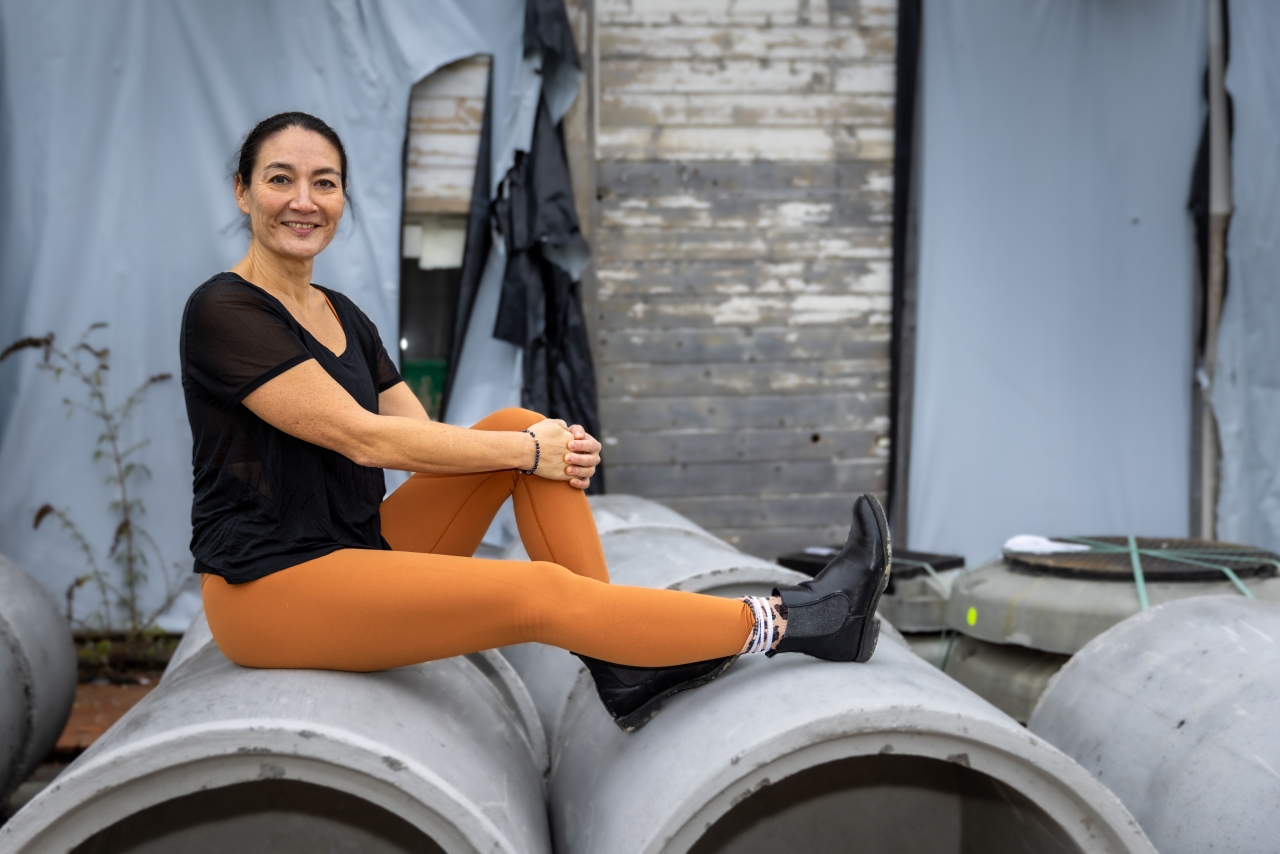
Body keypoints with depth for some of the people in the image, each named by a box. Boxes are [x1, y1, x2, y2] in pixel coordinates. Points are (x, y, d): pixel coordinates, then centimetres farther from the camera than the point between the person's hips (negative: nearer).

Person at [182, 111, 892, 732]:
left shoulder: (342, 318, 12)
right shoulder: (223, 312, -14)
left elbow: (422, 438, 7)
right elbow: (362, 438, -19)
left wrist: (552, 449, -12)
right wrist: (526, 453, -14)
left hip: (359, 546, 8)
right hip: (269, 590, -8)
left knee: (519, 424, -5)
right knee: (543, 593, -20)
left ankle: (625, 667, -7)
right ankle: (782, 625, -7)